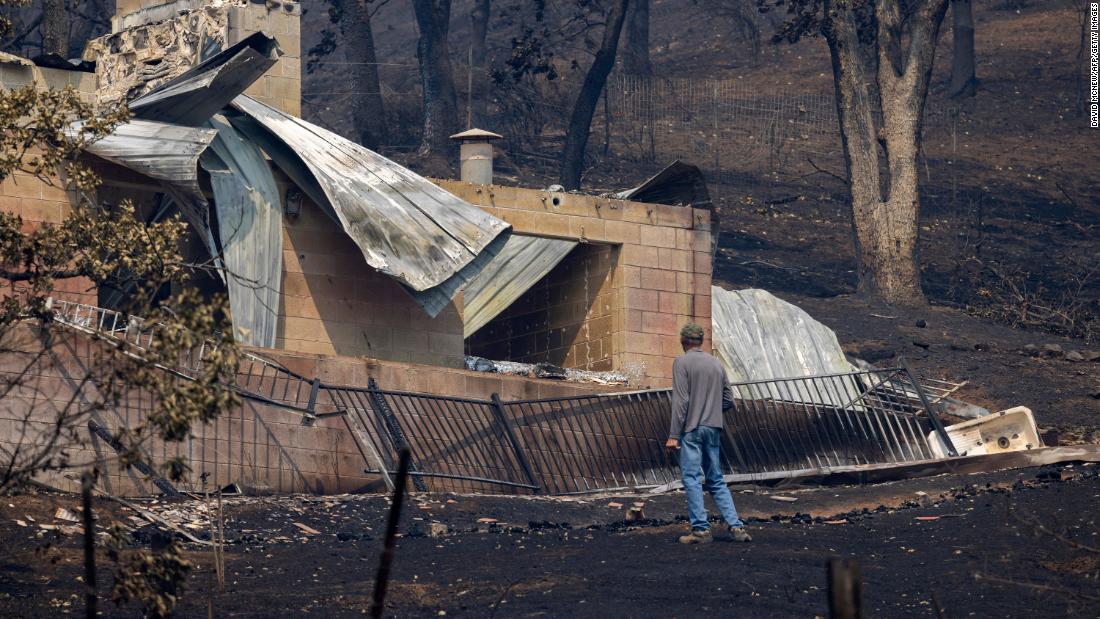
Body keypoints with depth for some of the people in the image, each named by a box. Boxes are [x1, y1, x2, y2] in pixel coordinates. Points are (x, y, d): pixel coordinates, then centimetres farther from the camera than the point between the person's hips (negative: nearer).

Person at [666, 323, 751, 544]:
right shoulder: (716, 364, 13)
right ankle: (736, 526, 3)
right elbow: (728, 400, 14)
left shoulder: (682, 362, -5)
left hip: (692, 429, -6)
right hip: (713, 429, 6)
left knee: (691, 478, -3)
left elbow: (680, 401, -12)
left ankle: (701, 529, -8)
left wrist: (674, 434, -12)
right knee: (716, 481, 11)